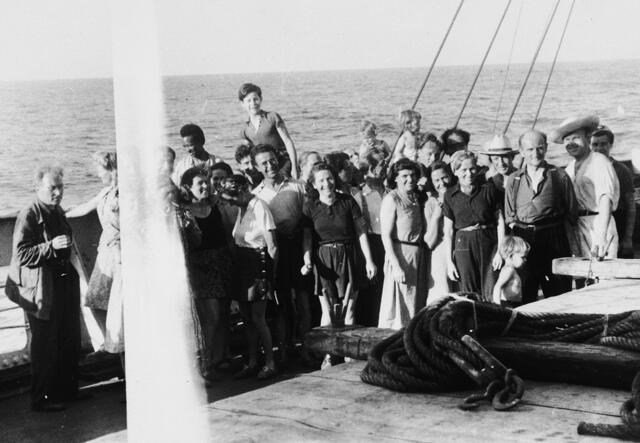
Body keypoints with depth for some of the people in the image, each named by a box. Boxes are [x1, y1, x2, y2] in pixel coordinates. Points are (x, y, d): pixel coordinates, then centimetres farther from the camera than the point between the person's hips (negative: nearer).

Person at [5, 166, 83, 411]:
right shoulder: (28, 215, -14)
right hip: (42, 290, -8)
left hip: (64, 283, 8)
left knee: (70, 341, 15)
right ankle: (42, 398, 10)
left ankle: (67, 390, 30)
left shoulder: (58, 212, 12)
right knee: (45, 345, -1)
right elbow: (21, 255, -20)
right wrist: (51, 246, -27)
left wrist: (70, 253, 13)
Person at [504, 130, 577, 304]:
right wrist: (518, 235, 1)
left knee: (558, 295, 0)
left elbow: (571, 212, 8)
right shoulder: (513, 180, 12)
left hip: (554, 242, -1)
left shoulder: (559, 176, 6)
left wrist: (557, 234, 0)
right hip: (523, 242, 1)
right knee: (523, 297, 1)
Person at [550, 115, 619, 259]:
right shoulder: (570, 167, 16)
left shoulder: (600, 162, -8)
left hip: (597, 225, -6)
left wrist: (601, 236, -34)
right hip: (575, 228, 6)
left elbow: (606, 200, -21)